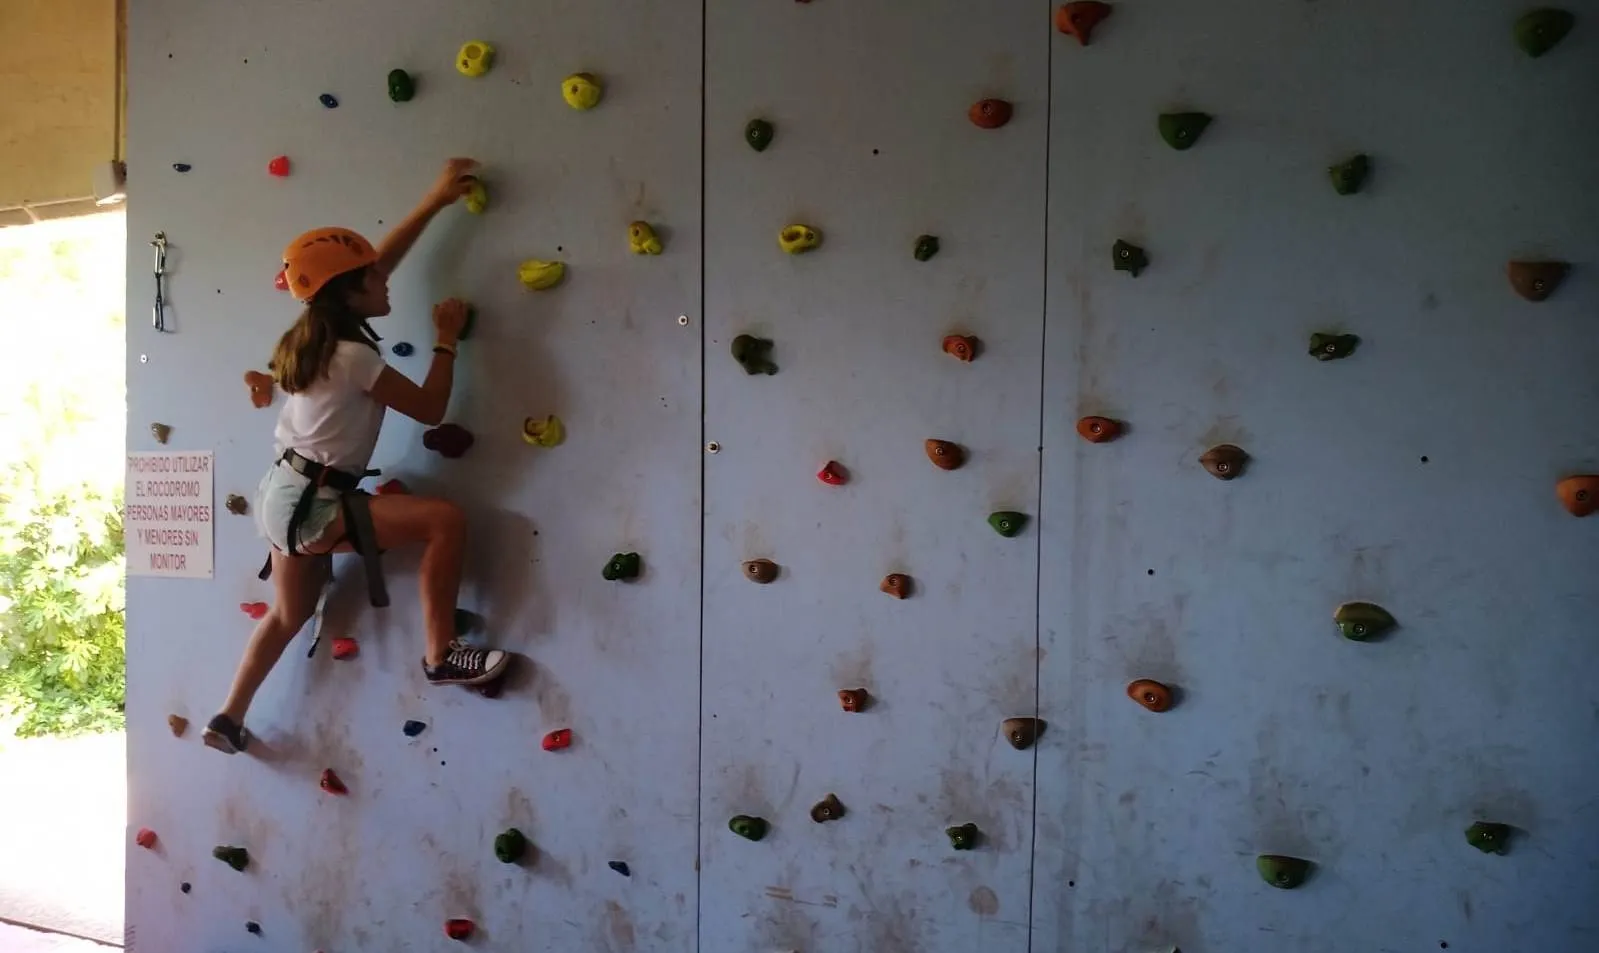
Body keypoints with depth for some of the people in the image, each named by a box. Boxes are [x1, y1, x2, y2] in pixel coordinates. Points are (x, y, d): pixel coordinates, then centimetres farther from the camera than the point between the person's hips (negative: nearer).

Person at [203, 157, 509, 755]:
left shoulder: (314, 336, 6)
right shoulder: (355, 356, -19)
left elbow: (383, 257, 14)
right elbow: (431, 409, -11)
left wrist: (436, 202, 15)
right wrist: (447, 341, -2)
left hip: (285, 498, 10)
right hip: (310, 508, -10)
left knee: (290, 615, 26)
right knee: (445, 520, -17)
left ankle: (229, 720, 37)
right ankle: (442, 655, -11)